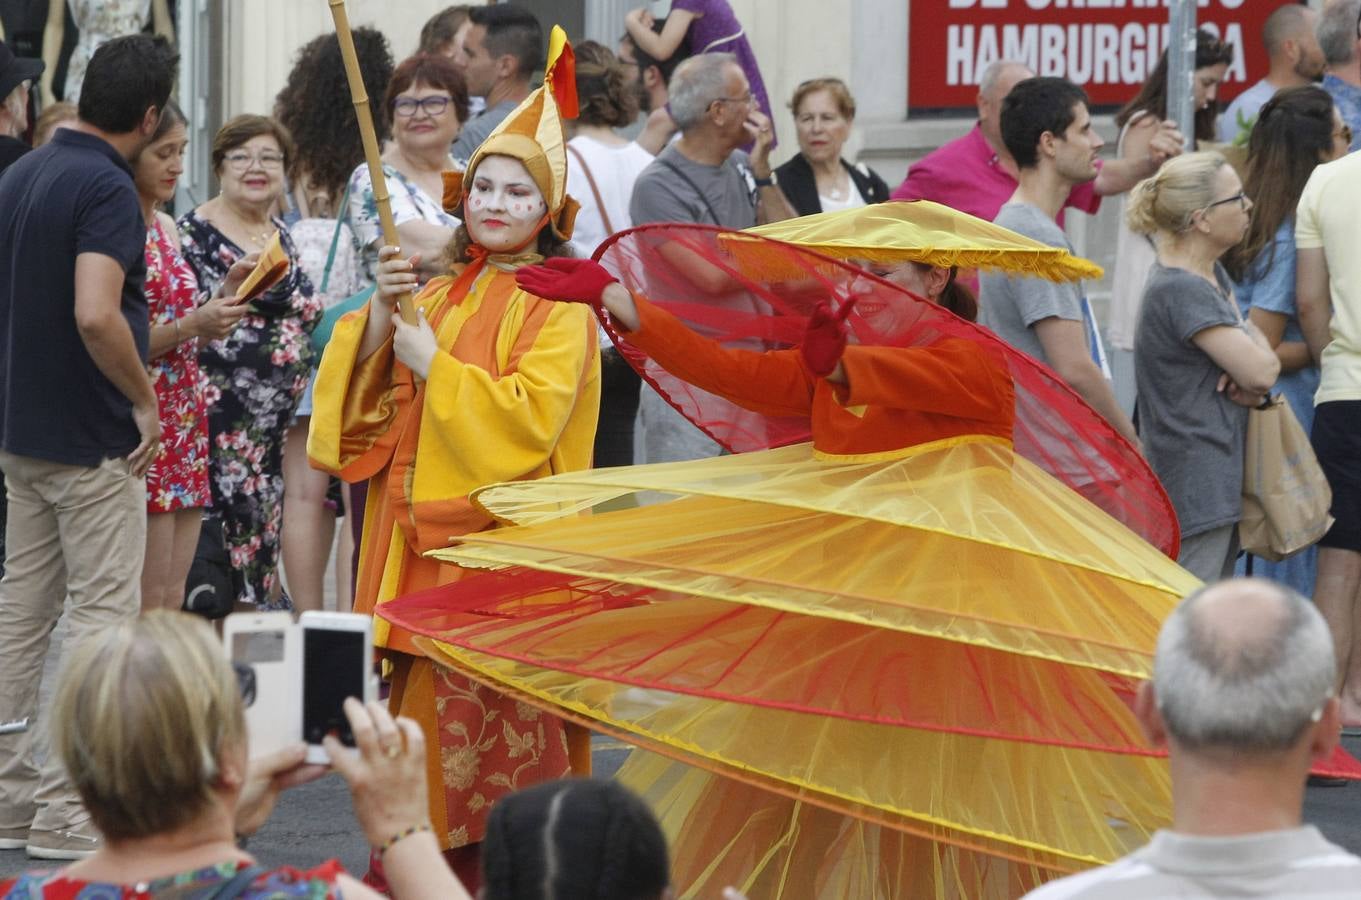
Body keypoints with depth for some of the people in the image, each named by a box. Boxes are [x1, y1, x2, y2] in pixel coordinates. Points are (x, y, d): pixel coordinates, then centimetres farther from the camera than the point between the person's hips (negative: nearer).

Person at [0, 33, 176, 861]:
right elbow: (95, 316, -30)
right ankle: (72, 809, -5)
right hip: (93, 440, -8)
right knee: (102, 615, -3)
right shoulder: (107, 189, -19)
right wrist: (146, 399, -17)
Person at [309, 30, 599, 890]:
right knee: (425, 700, 3)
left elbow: (533, 412, -16)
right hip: (422, 532, 6)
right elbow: (366, 391, 13)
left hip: (502, 536, -6)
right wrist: (383, 314, -3)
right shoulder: (437, 296, 18)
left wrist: (437, 367, -11)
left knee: (493, 716, -11)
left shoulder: (558, 305, -2)